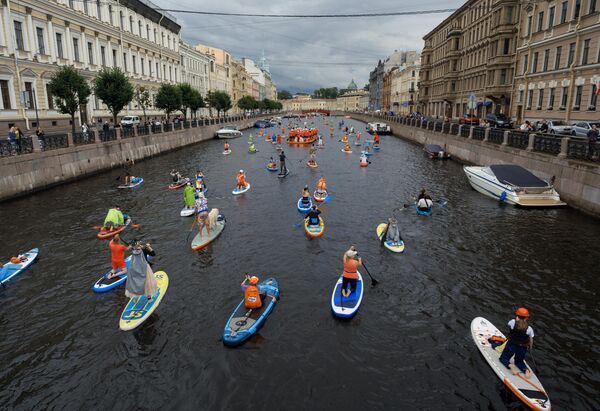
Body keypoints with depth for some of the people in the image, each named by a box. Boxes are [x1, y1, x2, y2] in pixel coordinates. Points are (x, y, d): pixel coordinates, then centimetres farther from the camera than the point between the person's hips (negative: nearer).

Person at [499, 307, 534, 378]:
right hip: (522, 348, 2)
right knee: (519, 362, 28)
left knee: (503, 358, 18)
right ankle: (526, 370, -1)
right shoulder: (529, 328, -13)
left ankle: (510, 367, -12)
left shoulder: (513, 322, -16)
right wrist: (530, 347, 16)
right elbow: (531, 341, -3)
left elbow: (509, 325, 9)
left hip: (511, 346, -2)